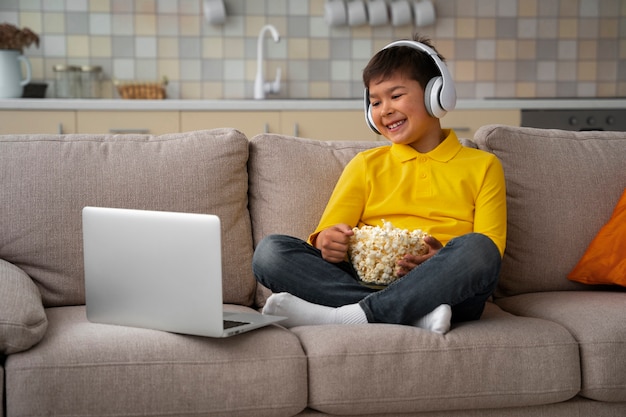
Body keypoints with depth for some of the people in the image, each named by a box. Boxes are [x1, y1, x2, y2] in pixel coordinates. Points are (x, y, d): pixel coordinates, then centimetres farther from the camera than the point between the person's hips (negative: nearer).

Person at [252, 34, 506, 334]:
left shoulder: (482, 166, 17)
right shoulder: (366, 165, 25)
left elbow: (490, 250, 5)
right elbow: (327, 234, 13)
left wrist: (443, 261, -17)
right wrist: (327, 241, -13)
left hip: (444, 293, -2)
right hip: (366, 284, 2)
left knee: (476, 248, -34)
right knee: (270, 251, -21)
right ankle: (416, 316, -33)